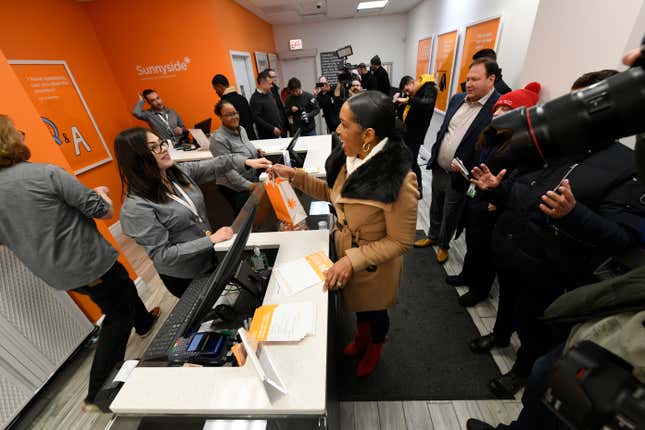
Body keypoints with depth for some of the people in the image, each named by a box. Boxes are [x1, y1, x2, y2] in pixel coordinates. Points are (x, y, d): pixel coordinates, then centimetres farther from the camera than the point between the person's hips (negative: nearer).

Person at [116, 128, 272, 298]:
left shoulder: (179, 171, -6)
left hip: (210, 257, 6)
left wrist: (246, 161, -13)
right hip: (184, 277, -6)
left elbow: (212, 166, 0)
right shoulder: (136, 206, -25)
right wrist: (211, 240, -28)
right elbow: (162, 255, -25)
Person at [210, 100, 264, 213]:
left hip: (253, 180, 7)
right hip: (235, 189, -7)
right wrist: (249, 185, -26)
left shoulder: (241, 129, 6)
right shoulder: (218, 139, -18)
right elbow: (228, 170, -23)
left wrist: (255, 152, 2)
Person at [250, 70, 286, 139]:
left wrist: (281, 127, 13)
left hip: (277, 133, 8)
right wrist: (272, 129, -20)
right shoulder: (255, 98, -12)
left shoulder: (269, 94, 12)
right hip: (266, 135, -7)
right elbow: (256, 118, -19)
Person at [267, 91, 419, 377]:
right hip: (344, 252, 6)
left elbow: (400, 241, -24)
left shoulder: (398, 181, -33)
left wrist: (353, 260, -30)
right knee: (356, 301, 31)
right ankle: (361, 335, 65)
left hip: (373, 265, -6)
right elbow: (332, 193, 4)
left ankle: (375, 348, 60)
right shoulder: (349, 158, -12)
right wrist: (295, 176, -5)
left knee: (374, 309, 25)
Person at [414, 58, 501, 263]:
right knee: (435, 207, 22)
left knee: (450, 215, 13)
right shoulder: (457, 98, 3)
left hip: (459, 176, -5)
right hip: (438, 168, 6)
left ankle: (443, 245, 37)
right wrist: (434, 154, 13)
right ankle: (432, 236, 45)